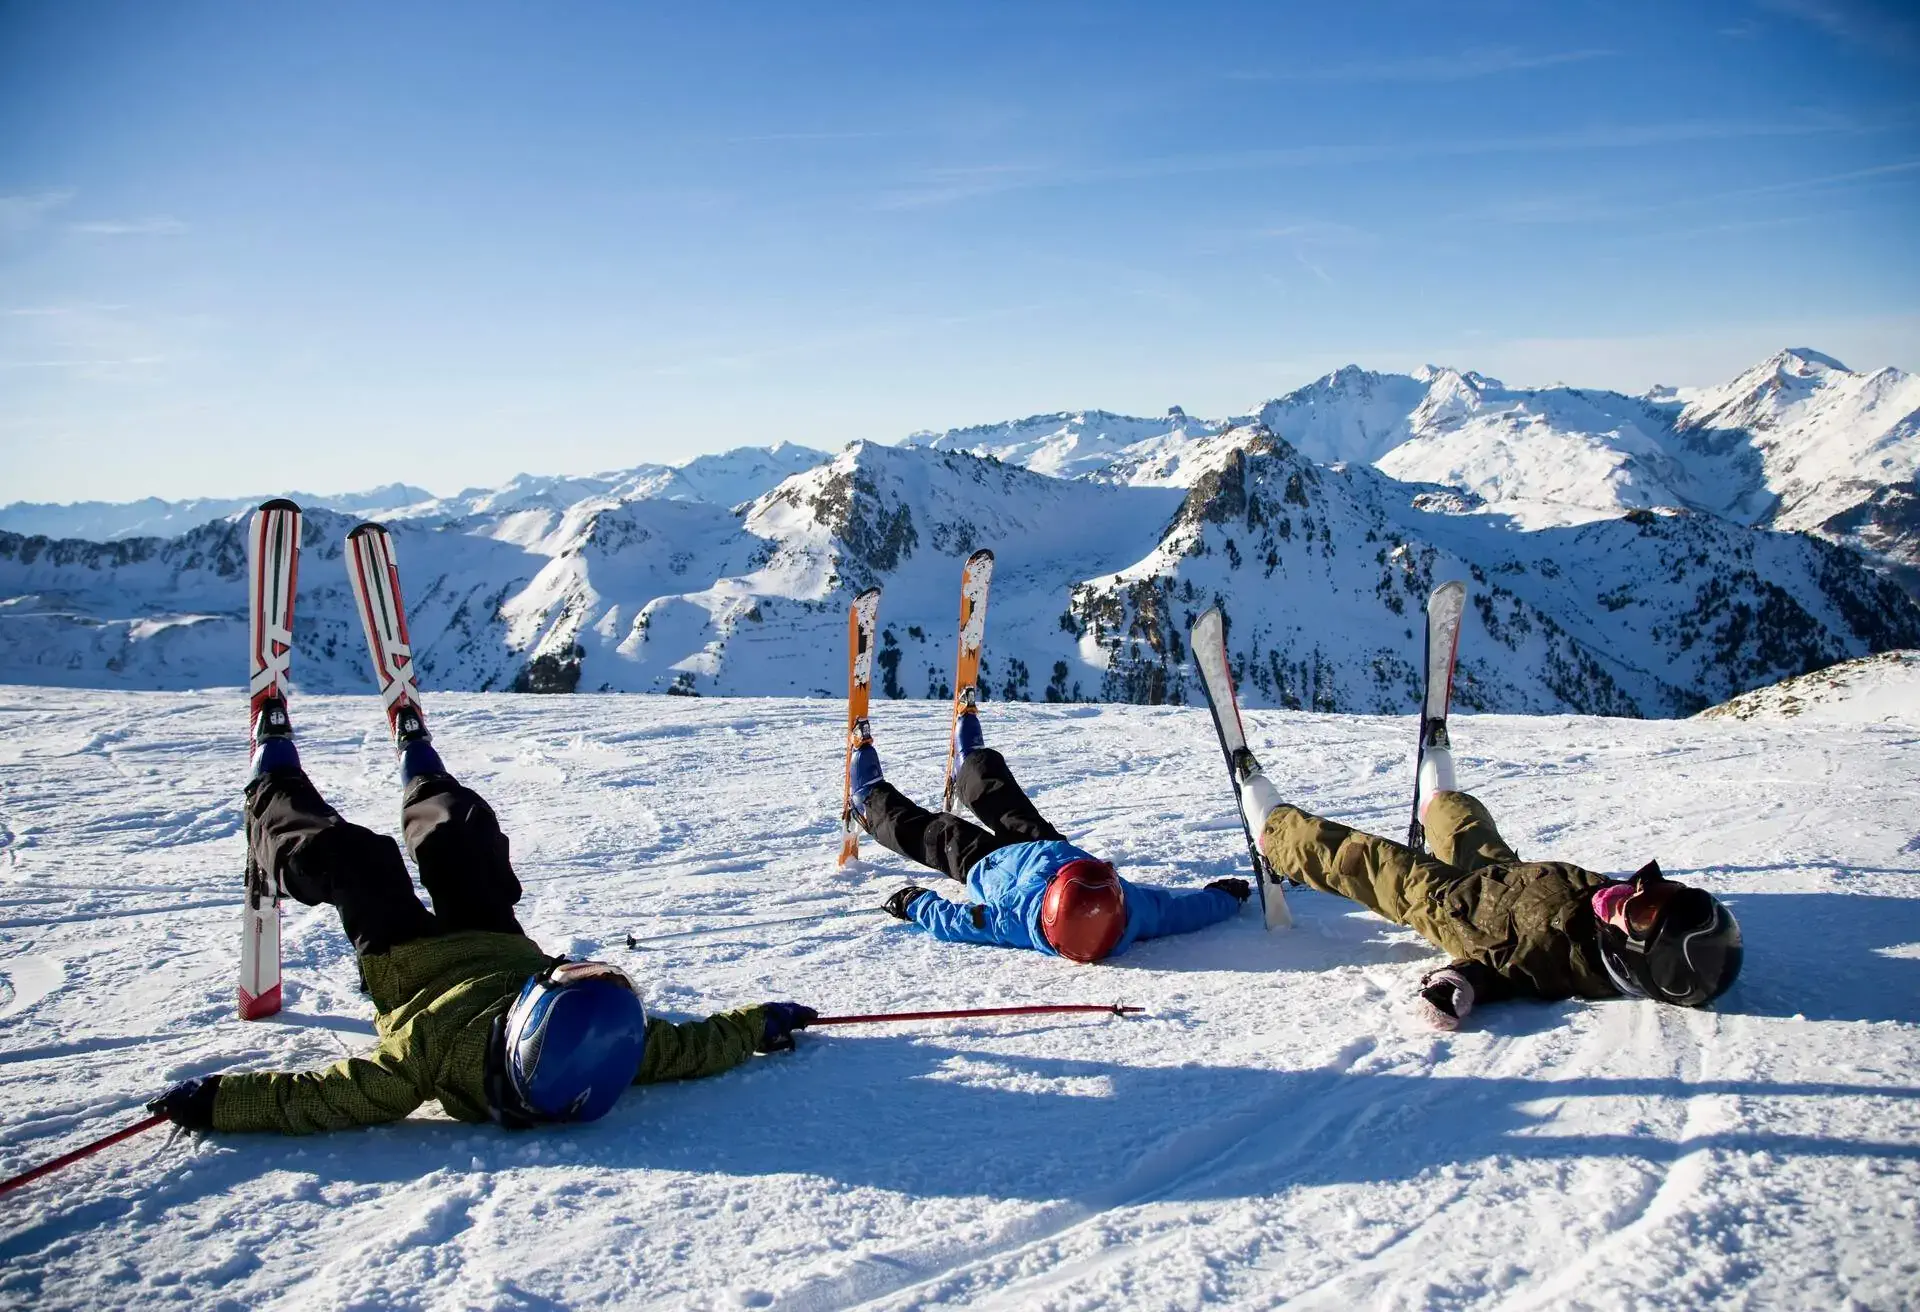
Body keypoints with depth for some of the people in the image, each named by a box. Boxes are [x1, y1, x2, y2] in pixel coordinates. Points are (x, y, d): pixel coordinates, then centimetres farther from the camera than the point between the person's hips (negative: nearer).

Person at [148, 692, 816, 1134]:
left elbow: (318, 1097, -40)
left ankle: (274, 783, 43)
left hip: (409, 964, -3)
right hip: (502, 944, 3)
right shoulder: (615, 1048, -40)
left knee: (346, 853, 6)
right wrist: (763, 1023, -12)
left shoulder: (442, 1050, -48)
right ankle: (417, 762, 53)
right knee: (463, 828, 15)